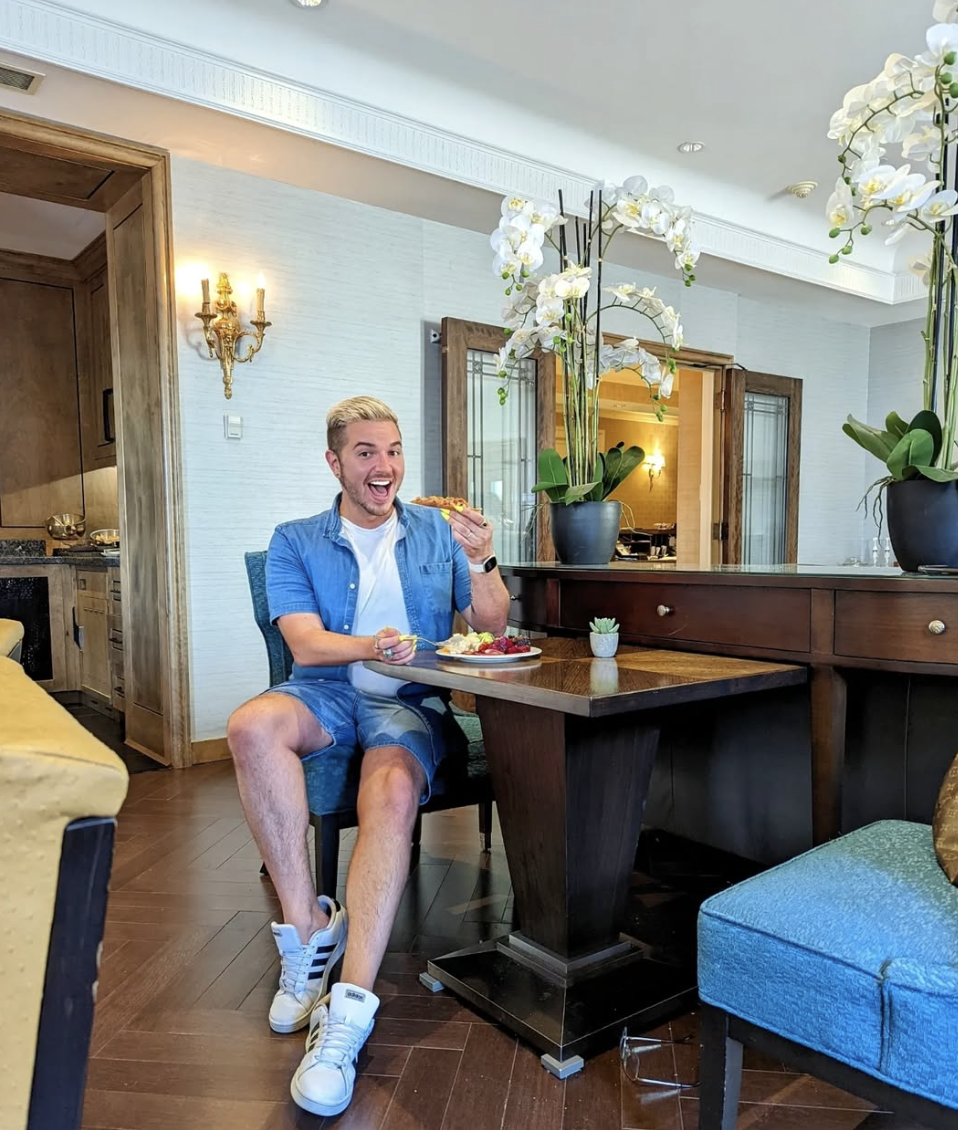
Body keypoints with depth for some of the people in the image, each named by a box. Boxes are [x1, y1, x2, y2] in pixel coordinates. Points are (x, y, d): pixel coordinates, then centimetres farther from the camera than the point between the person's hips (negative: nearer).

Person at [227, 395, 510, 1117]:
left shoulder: (438, 534, 13)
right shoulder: (296, 542, 11)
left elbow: (492, 630, 8)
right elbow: (304, 644, -3)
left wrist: (482, 563, -12)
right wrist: (370, 646, -24)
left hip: (412, 700, 0)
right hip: (329, 691, 1)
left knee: (393, 792, -33)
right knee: (253, 725, -32)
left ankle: (348, 1011, -32)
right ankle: (308, 926, -20)